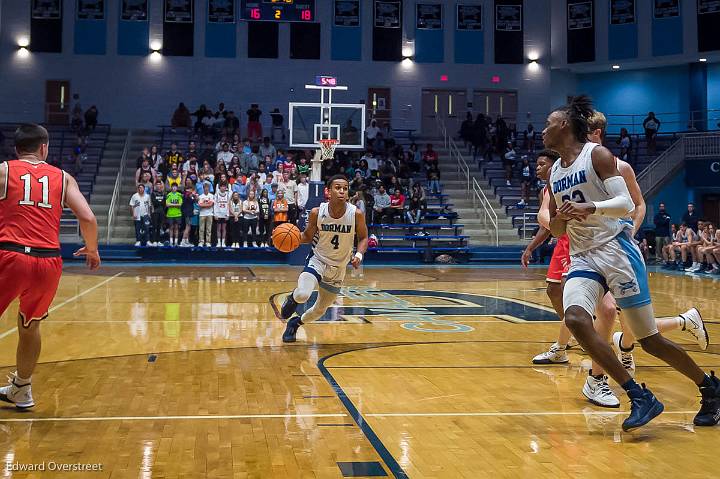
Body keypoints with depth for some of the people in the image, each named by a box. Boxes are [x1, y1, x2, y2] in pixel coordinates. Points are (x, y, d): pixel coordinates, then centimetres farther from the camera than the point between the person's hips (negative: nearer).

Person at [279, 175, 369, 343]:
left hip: (338, 269, 2)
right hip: (317, 261, -2)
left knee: (320, 310, 15)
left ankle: (295, 323, 46)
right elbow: (308, 236, 1)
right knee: (302, 295, -30)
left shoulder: (356, 214, -17)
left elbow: (363, 237, -1)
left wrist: (359, 254, -21)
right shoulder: (317, 212, -16)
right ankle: (292, 298, 8)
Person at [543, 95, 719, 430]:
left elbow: (627, 204, -14)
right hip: (581, 257, 6)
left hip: (615, 250, -6)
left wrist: (590, 207, -30)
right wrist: (559, 218, -4)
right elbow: (556, 231, 19)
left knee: (649, 339, -1)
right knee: (575, 320, -23)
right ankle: (640, 397, -16)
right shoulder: (554, 172, 14)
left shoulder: (597, 154, -5)